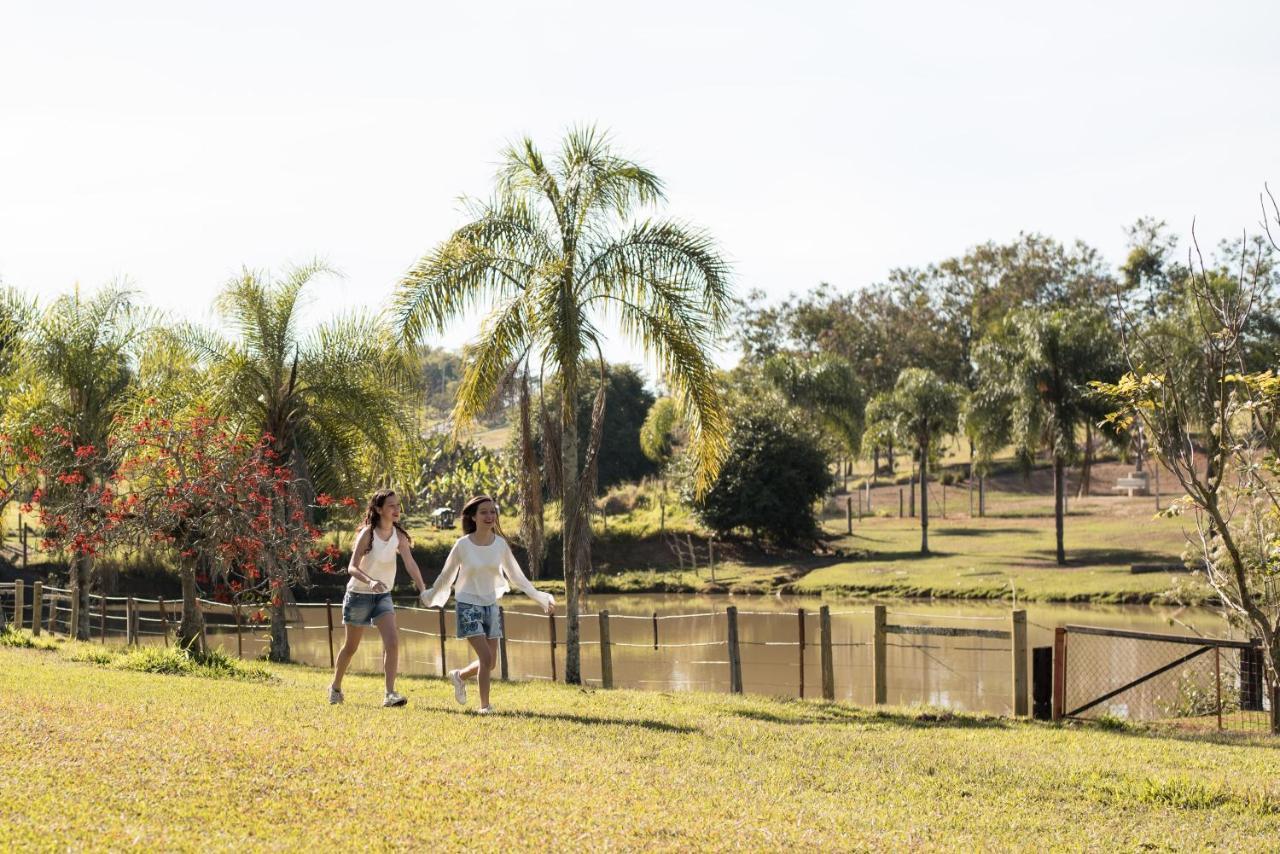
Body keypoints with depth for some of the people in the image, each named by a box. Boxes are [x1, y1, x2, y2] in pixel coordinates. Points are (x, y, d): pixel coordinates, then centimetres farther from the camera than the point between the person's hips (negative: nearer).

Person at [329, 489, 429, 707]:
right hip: (359, 594, -3)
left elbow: (410, 563, -17)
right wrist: (370, 581, -42)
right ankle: (335, 687, 33)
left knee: (392, 642, -16)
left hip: (383, 596, 3)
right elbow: (352, 567, -23)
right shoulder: (367, 533, -16)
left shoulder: (399, 535, -5)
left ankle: (390, 694, -15)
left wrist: (423, 589, -33)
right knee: (351, 646, 10)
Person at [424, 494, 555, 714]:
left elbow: (516, 576, 7)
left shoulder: (500, 544, -2)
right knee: (486, 658, -16)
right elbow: (446, 576, 4)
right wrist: (430, 597, 14)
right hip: (468, 605, -4)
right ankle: (484, 705, -1)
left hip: (490, 605, 4)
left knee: (490, 663, 7)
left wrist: (539, 597, 1)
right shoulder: (463, 545, -11)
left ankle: (459, 676, 36)